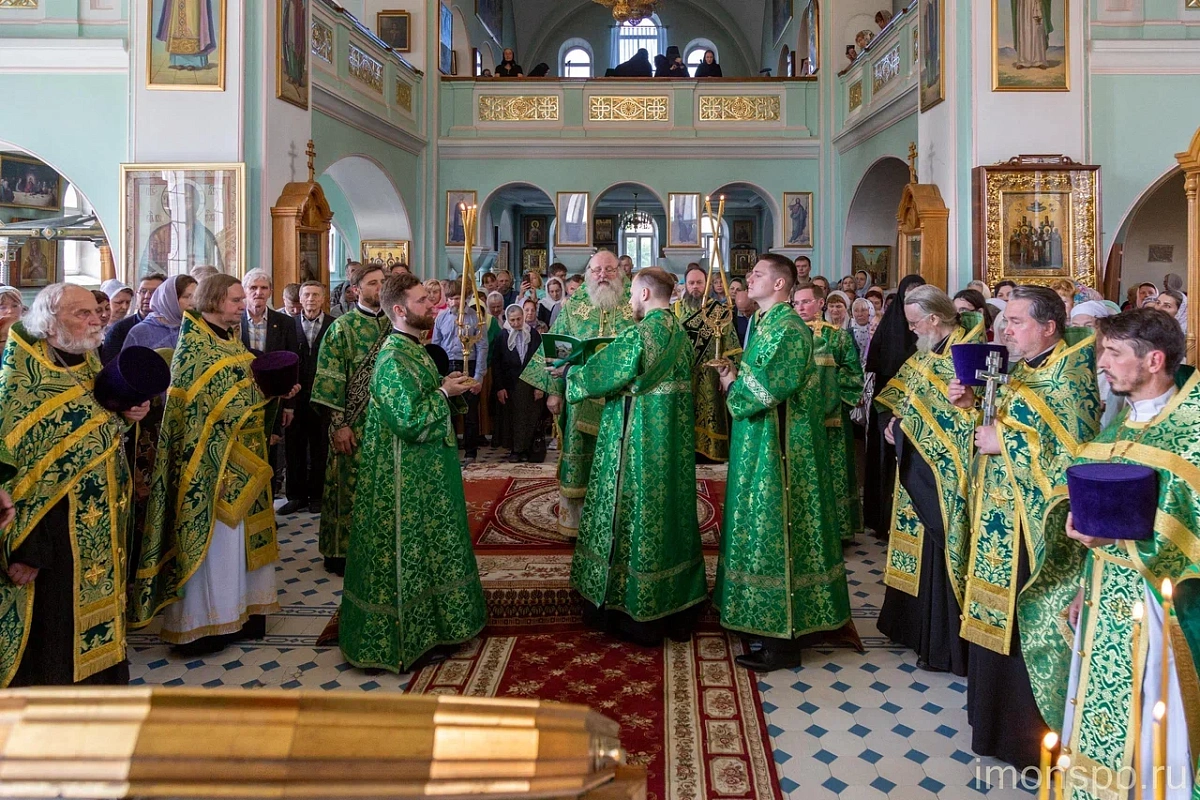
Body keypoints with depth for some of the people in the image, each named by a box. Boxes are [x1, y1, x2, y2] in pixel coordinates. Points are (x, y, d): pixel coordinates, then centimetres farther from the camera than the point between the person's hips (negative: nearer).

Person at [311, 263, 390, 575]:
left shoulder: (393, 325, 8)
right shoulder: (342, 327, -6)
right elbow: (331, 379, -9)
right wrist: (339, 424, -14)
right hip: (355, 423, -5)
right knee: (351, 487, 3)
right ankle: (342, 552, 15)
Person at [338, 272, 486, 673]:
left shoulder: (415, 349, 10)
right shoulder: (394, 358, -20)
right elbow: (410, 420, -26)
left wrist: (449, 388, 3)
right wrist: (444, 392, -15)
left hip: (426, 472, 10)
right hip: (406, 476, -10)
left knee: (426, 548, 18)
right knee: (406, 552, 1)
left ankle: (430, 627, 32)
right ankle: (408, 642, 14)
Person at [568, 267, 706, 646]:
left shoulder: (638, 334, -17)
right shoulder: (681, 334, 8)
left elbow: (600, 373, -10)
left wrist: (571, 376, 12)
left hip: (639, 441, -8)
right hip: (674, 442, 8)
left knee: (636, 514, 3)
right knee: (670, 509, 15)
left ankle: (634, 612, 15)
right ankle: (675, 607, 27)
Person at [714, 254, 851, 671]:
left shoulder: (788, 329, -16)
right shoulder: (766, 323, 14)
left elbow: (768, 388, -23)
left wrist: (733, 383, -7)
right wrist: (734, 376, 1)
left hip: (776, 448, -10)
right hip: (758, 444, 10)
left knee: (774, 527, -4)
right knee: (763, 526, 14)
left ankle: (782, 641, 6)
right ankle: (769, 621, 26)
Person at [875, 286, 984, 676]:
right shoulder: (928, 351, 10)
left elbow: (959, 418, -22)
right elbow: (896, 393, 14)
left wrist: (906, 426, -17)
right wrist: (892, 418, -5)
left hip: (944, 473, -9)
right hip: (918, 466, 9)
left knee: (938, 548, -1)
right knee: (919, 542, 16)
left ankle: (943, 644, 11)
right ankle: (919, 625, 31)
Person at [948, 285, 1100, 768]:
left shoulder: (1068, 376, -13)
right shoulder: (1018, 369, 11)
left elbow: (1073, 448, -23)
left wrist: (1004, 442, -20)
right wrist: (971, 405, -1)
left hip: (1036, 522, -8)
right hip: (1000, 515, 8)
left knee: (1030, 620, 1)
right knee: (996, 618, 16)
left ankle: (1034, 735, 17)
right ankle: (998, 713, 32)